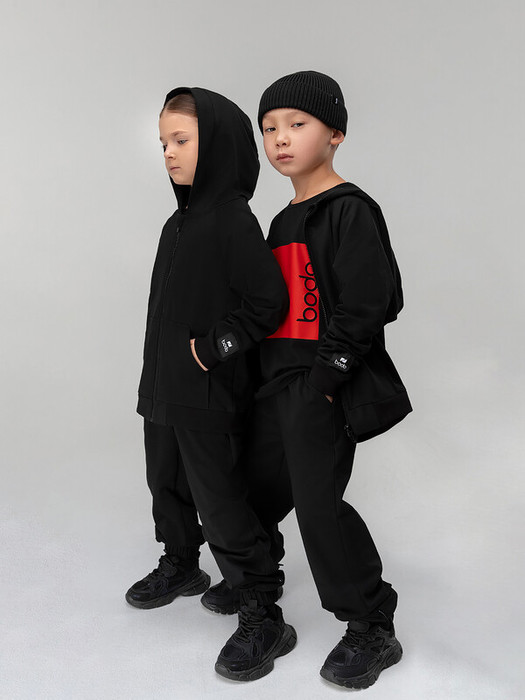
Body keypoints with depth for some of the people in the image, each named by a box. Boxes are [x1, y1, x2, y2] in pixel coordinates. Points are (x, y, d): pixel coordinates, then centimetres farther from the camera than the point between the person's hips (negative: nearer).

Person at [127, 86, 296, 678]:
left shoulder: (233, 222, -17)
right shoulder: (181, 221, 11)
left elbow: (269, 301, -23)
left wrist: (212, 348, -18)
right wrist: (158, 372, 17)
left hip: (209, 395, -9)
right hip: (165, 386, 9)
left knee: (220, 503, -3)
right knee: (166, 481, 22)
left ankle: (265, 617, 11)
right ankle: (181, 567, 46)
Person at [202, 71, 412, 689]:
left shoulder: (350, 210, -10)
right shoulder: (283, 221, 17)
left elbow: (369, 304, -18)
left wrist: (325, 378, -18)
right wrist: (270, 375, 15)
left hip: (326, 387, -8)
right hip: (276, 381, 9)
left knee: (318, 500, -9)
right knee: (258, 485, 17)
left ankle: (371, 629, 8)